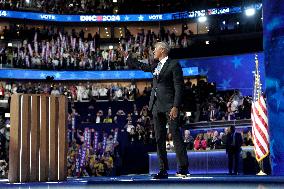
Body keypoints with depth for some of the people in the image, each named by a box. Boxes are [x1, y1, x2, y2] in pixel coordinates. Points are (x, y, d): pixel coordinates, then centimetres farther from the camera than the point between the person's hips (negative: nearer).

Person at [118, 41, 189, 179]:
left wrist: (176, 107, -18)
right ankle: (163, 170, 9)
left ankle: (183, 168, -5)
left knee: (176, 135, -9)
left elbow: (179, 87, -10)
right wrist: (127, 57, 35)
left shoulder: (173, 65, -5)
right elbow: (142, 66, 36)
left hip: (169, 106, -8)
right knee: (159, 138, 6)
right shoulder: (156, 65, 17)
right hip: (156, 105, 8)